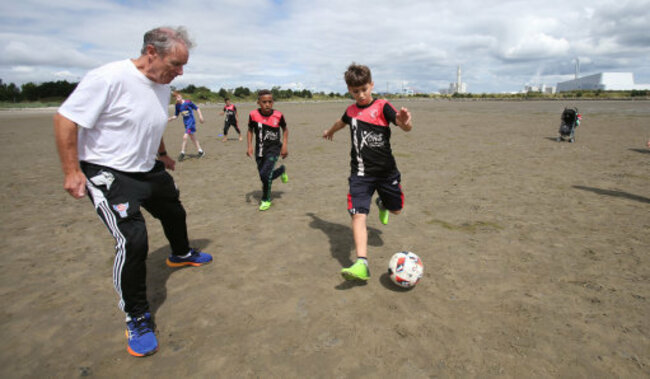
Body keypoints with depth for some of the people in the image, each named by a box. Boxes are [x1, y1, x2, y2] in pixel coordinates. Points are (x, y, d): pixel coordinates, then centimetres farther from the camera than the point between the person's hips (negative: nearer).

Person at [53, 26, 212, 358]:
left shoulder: (163, 86, 2)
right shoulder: (108, 78, -23)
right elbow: (66, 119, -19)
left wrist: (160, 154, 27)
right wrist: (71, 171, -19)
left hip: (148, 170, 8)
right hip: (107, 174, -8)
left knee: (174, 213, 23)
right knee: (132, 241, -17)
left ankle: (181, 254, 56)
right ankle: (137, 318, 1)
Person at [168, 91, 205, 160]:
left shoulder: (188, 102, -14)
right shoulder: (177, 105, 2)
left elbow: (197, 108, -4)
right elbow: (176, 116, 8)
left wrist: (200, 116, -9)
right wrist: (169, 119, -6)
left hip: (191, 122, -7)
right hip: (185, 123, 7)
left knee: (185, 137, -15)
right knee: (192, 137, 14)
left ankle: (182, 153, -2)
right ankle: (201, 151, 26)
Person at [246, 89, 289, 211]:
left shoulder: (278, 115, -11)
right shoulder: (253, 115, -8)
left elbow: (285, 129, 6)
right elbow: (250, 130, 7)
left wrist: (284, 145, -2)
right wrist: (250, 146, -4)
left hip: (274, 148, -3)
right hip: (260, 150, 3)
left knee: (265, 174, -19)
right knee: (265, 177, 9)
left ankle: (266, 200, 3)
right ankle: (281, 170, 41)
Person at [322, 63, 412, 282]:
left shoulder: (382, 107, -6)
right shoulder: (351, 111, 7)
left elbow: (405, 127, -21)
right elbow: (342, 122, 32)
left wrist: (405, 122, -45)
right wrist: (330, 131, 52)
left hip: (386, 171, -1)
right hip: (361, 173, 2)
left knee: (396, 209, 15)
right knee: (358, 214, -16)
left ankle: (382, 204, 51)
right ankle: (361, 264, -20)